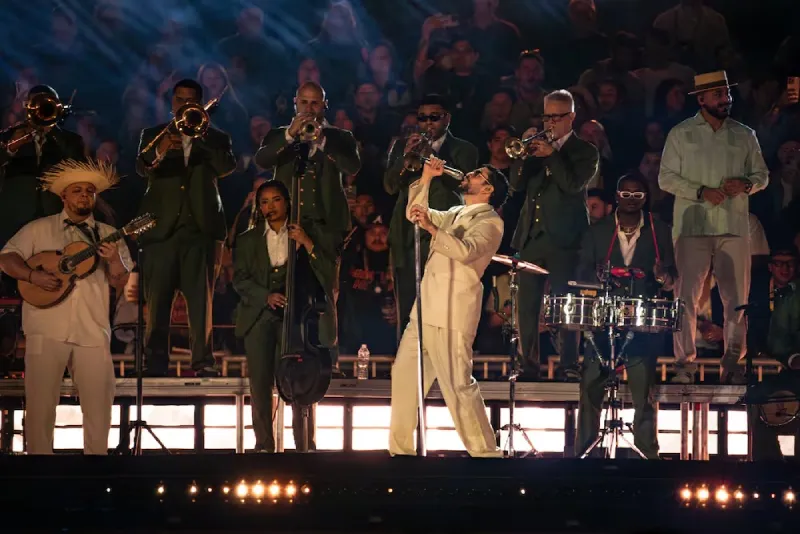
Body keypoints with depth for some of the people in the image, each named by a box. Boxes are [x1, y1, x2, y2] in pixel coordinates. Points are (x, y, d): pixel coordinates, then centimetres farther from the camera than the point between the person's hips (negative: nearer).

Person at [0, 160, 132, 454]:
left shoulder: (107, 235, 13)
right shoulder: (39, 229, 9)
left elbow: (121, 282, 8)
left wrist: (114, 260, -13)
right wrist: (33, 275, -13)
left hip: (93, 332, 2)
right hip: (47, 330, -2)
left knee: (99, 405, 0)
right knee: (41, 404, -2)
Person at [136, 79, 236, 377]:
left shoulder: (215, 138, 13)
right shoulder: (153, 135, 12)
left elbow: (227, 167, -6)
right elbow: (142, 168, -6)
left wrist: (199, 134, -13)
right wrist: (160, 152, -27)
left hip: (199, 227, 0)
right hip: (162, 227, 0)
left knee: (201, 297, -6)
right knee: (156, 299, -4)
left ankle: (202, 361, -7)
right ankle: (155, 362, -2)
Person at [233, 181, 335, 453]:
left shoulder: (303, 235, 12)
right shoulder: (248, 240, 14)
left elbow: (328, 272, 4)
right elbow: (240, 279, 5)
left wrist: (307, 244, -9)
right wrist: (266, 296, -10)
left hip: (294, 317, -1)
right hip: (259, 317, 1)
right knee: (260, 384, -4)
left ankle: (305, 445, -7)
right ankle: (264, 445, 1)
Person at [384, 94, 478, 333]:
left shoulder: (464, 150, 10)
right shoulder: (402, 148, 17)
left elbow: (462, 183, -8)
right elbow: (390, 186, 4)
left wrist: (431, 156, -19)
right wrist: (405, 156, -13)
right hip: (407, 237, 3)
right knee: (407, 311, -1)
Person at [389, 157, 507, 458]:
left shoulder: (490, 222, -5)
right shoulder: (455, 214, 22)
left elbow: (465, 251, -22)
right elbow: (415, 214, 29)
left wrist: (431, 227, -32)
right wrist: (426, 178, 18)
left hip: (451, 314, -9)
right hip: (427, 309, 9)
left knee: (458, 384, -13)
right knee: (404, 374, 9)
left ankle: (484, 452, -8)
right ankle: (401, 448, 15)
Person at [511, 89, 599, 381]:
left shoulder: (585, 152, 4)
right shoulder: (537, 146, 15)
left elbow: (573, 185, -12)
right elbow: (517, 184, 7)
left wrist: (552, 154, -16)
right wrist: (523, 153, -7)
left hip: (563, 238, -4)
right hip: (531, 235, 4)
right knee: (527, 305, 1)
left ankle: (569, 365, -3)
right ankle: (529, 364, 5)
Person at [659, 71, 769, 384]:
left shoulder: (744, 135, 12)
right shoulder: (681, 134, 5)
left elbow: (762, 175, 15)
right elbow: (666, 178, 1)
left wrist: (745, 184, -7)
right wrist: (701, 192, -13)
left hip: (734, 228, 2)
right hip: (692, 226, -2)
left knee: (736, 298, 1)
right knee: (686, 296, -6)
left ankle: (732, 363, 9)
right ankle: (684, 363, -1)